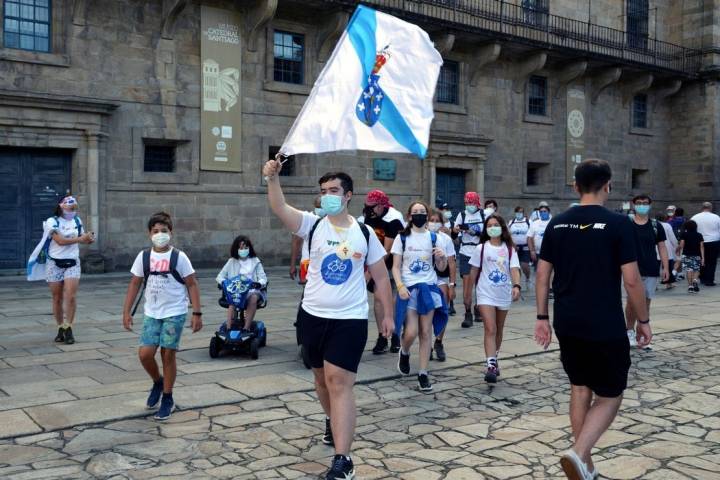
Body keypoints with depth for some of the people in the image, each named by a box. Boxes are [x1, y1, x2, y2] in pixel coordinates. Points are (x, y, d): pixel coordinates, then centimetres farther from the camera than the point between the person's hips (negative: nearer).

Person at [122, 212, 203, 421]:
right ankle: (158, 382, 28)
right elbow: (135, 284, 8)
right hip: (151, 314, 3)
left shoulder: (179, 257, -7)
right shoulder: (143, 257, 2)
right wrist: (127, 311, 5)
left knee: (168, 355, 1)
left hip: (174, 314, -3)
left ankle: (167, 399, 17)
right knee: (145, 354, -3)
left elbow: (192, 285, -4)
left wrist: (197, 313, -8)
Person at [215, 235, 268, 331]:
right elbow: (219, 277, 11)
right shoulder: (231, 262, 16)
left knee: (253, 298, -34)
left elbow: (263, 278, 7)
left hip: (252, 290, 0)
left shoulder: (255, 261, 15)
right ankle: (228, 328, -39)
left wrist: (259, 283, -18)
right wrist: (224, 282, -13)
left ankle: (246, 328, -36)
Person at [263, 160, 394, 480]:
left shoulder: (364, 233, -1)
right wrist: (273, 178, -36)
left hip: (351, 319, -3)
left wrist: (388, 315, 4)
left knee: (339, 383, -10)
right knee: (322, 378, 19)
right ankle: (333, 422, 48)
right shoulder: (313, 225, -2)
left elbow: (381, 277, 6)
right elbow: (280, 208, -20)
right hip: (314, 315, 3)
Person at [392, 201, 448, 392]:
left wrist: (443, 257, -11)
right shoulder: (402, 238, 0)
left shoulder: (433, 238, 6)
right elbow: (396, 267, -1)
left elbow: (441, 268, 10)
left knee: (426, 332, 2)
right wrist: (400, 286, -15)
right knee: (411, 332, -9)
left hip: (429, 288, 2)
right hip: (409, 289, -2)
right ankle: (404, 353, 26)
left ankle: (423, 373, 10)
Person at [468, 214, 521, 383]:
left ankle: (494, 359, 35)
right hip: (486, 294, -2)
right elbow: (474, 271, 5)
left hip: (504, 295, 2)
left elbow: (514, 269, -9)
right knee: (490, 330, -13)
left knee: (499, 330, 16)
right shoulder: (481, 248, 0)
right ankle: (491, 366, -18)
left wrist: (516, 286, -27)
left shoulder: (509, 249, 1)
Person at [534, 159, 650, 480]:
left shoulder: (557, 224, 4)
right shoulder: (618, 224, -10)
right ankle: (578, 454, -11)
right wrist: (643, 321, 1)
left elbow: (542, 275, 5)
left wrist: (543, 317, 13)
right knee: (609, 396, 8)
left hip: (567, 324, 5)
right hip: (605, 327, -5)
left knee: (580, 389, 17)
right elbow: (632, 280, -11)